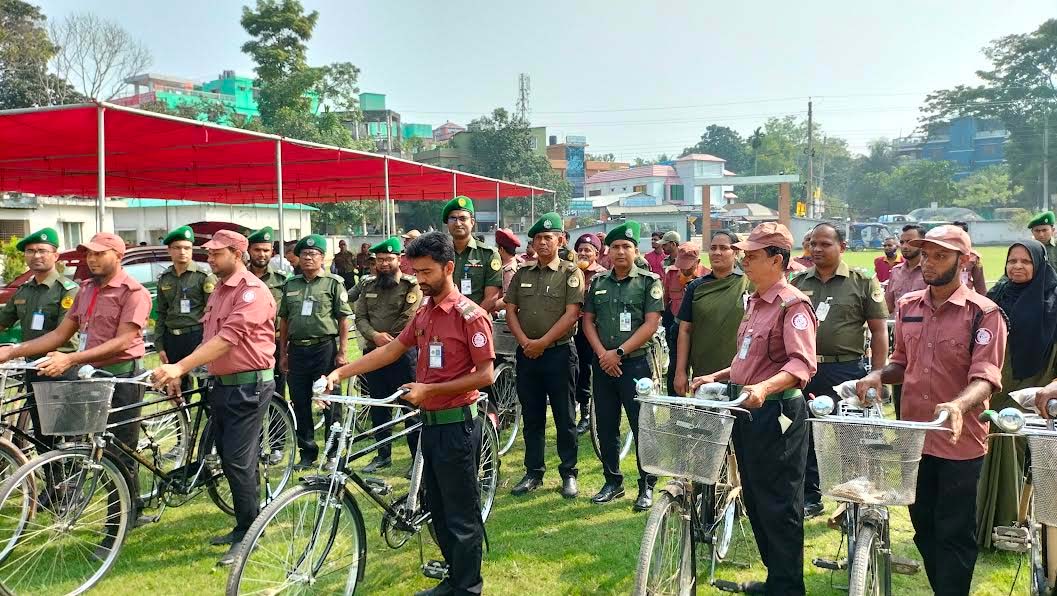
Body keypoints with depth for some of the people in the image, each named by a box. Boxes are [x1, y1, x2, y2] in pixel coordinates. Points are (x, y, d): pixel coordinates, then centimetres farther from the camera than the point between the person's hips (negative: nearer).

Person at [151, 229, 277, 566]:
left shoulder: (252, 291, -16)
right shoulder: (219, 291, 15)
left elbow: (227, 338, -27)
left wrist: (180, 367, -32)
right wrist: (181, 369, 11)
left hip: (248, 386, -10)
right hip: (222, 384, 10)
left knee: (239, 461, -7)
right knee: (228, 459, 14)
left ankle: (249, 534, 6)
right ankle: (243, 526, 26)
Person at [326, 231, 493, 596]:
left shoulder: (470, 315, -16)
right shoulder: (424, 312, 9)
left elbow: (485, 375, -18)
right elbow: (391, 350, 10)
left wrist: (428, 389, -21)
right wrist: (340, 372, 1)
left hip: (456, 425, -8)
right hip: (430, 423, 8)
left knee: (461, 514, 2)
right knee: (437, 510, 17)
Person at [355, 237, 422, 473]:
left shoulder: (411, 286, -5)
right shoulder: (368, 285, 12)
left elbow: (408, 320, -12)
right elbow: (360, 317, 5)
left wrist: (388, 341, -8)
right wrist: (375, 336, -13)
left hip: (402, 354, -5)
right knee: (378, 407, 13)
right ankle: (383, 454, 25)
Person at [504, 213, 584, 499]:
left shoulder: (570, 274, -3)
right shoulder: (523, 274, 11)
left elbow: (571, 314, -11)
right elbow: (510, 310, 7)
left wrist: (542, 342, -15)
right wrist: (524, 341, -8)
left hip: (559, 353, -4)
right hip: (526, 354, 4)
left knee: (565, 418, 4)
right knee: (531, 417, 11)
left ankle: (569, 473, 15)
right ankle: (533, 473, 21)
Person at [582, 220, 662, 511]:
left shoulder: (649, 281, -2)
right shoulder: (598, 282, 10)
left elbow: (651, 324, -10)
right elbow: (588, 321, 10)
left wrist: (619, 352, -14)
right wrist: (602, 353, -6)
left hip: (635, 363, -4)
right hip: (602, 364, 5)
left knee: (642, 426, -2)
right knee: (605, 426, 10)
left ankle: (647, 486, 11)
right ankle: (613, 482, 24)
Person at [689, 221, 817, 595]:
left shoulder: (793, 304, -15)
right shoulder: (754, 302, 14)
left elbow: (803, 364, -26)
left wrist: (764, 387, -41)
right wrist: (716, 377, 17)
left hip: (776, 413, -10)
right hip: (748, 410, 10)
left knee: (779, 507, 1)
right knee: (755, 501, 18)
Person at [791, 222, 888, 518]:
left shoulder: (863, 282, -1)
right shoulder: (798, 283, 9)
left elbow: (879, 331, -3)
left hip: (846, 371, -4)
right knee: (806, 438, 11)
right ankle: (810, 498, 25)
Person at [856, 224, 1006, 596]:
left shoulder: (983, 313, -9)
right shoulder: (907, 307, 6)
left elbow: (985, 376, -17)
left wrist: (958, 405, -36)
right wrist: (878, 375, -3)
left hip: (959, 441, -5)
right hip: (913, 437, 5)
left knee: (954, 534, 5)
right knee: (924, 527, 16)